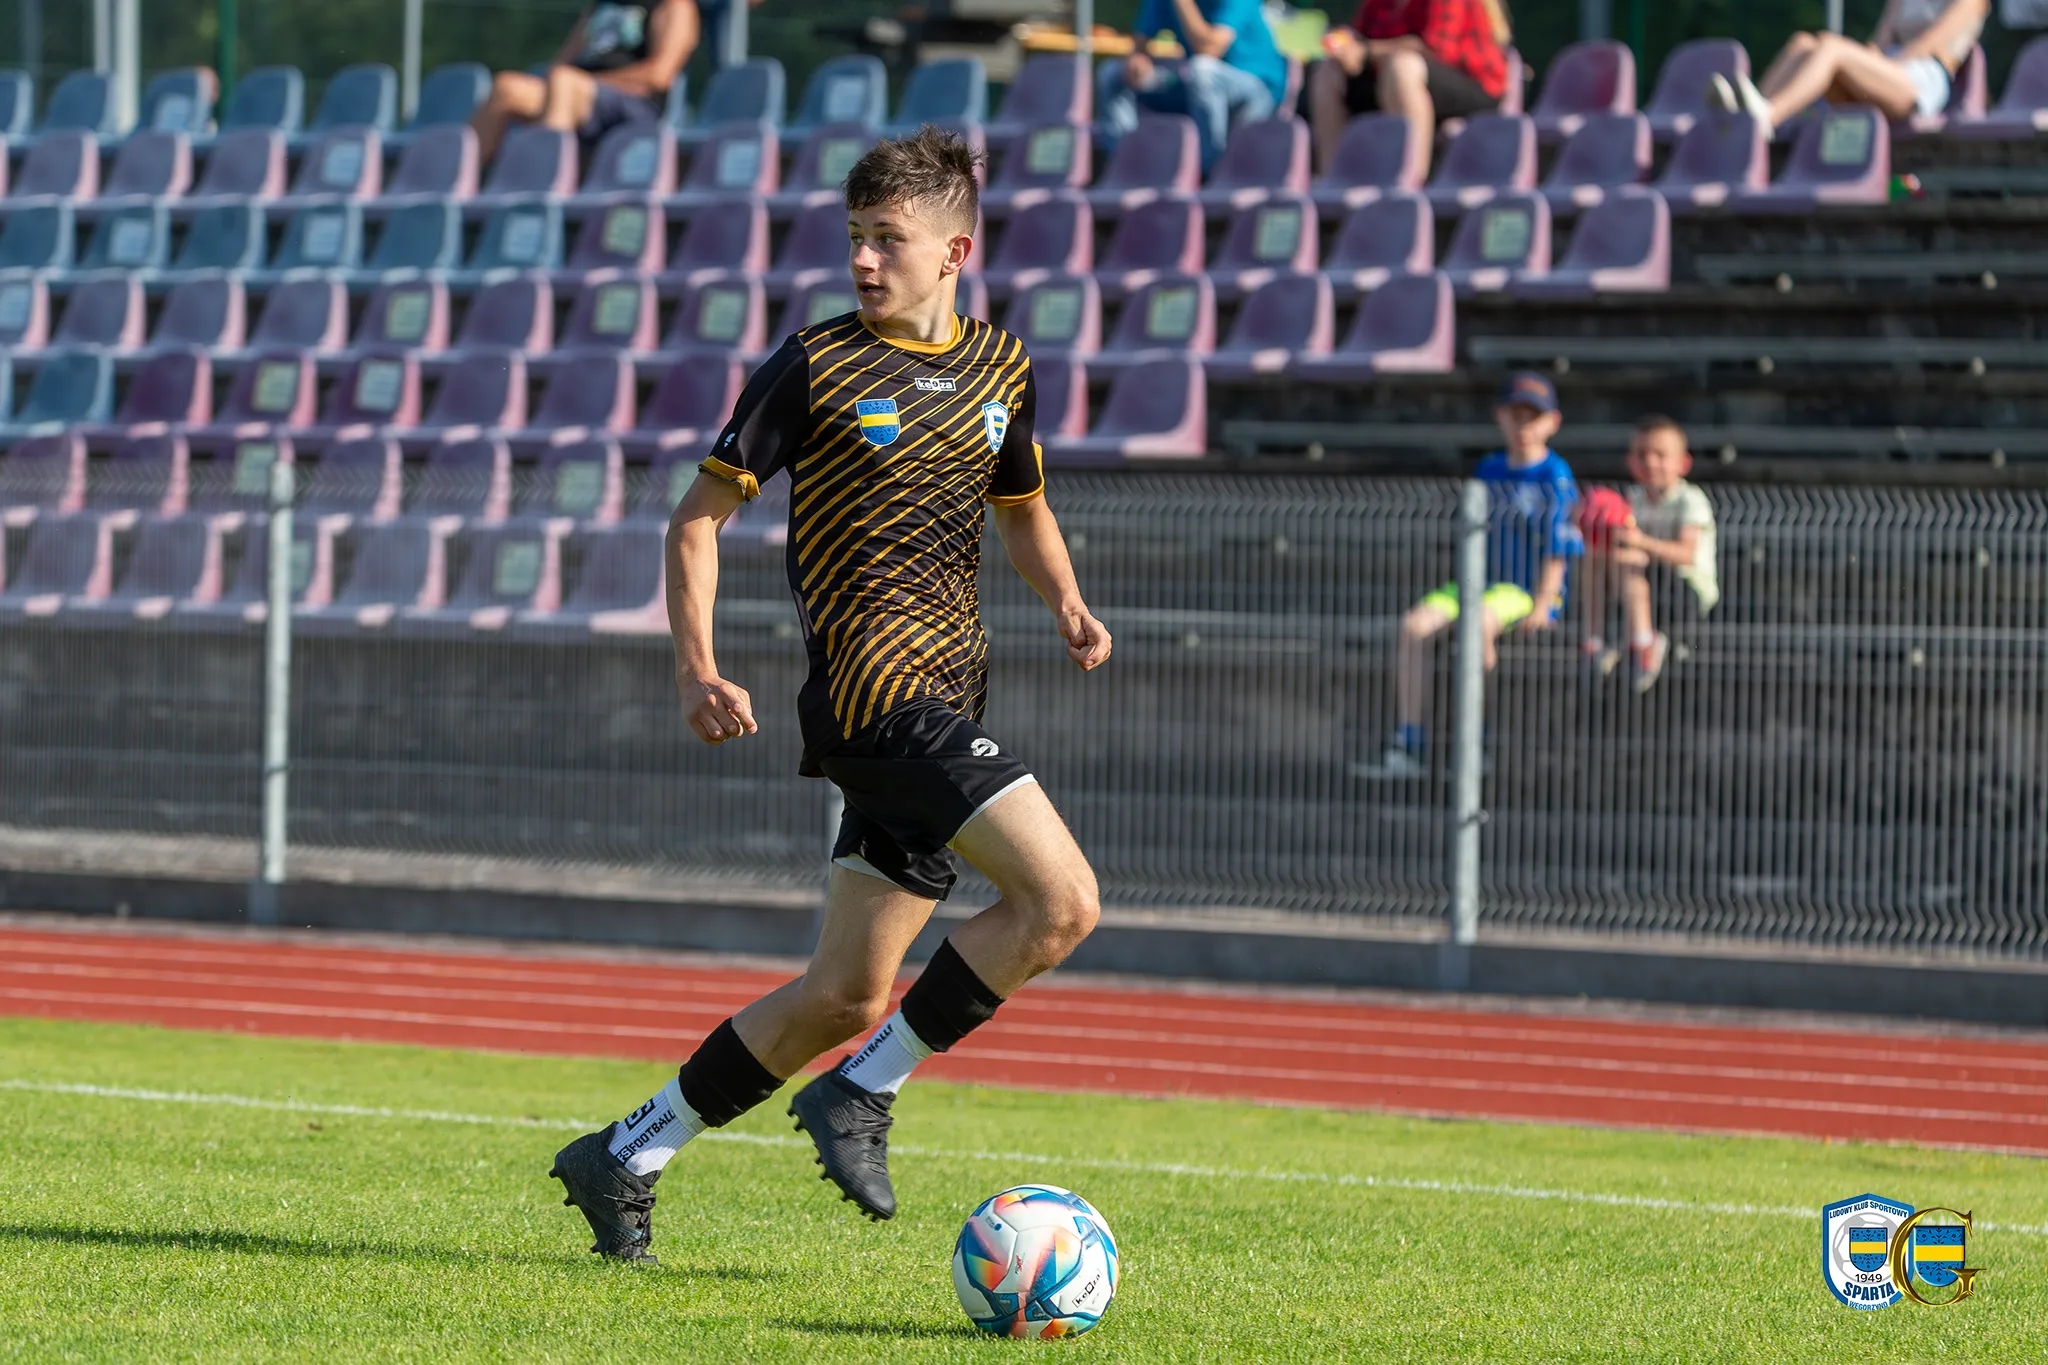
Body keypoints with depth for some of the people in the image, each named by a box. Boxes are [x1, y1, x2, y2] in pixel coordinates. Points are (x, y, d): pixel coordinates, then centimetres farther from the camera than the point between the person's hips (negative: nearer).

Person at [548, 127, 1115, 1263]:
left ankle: (626, 1156, 20)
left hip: (944, 696, 7)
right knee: (1062, 900, -20)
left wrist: (1064, 603, 8)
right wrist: (696, 667, -12)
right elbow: (700, 512, -1)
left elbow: (1022, 509, 28)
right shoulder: (818, 366, -4)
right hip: (872, 687, -7)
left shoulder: (1000, 367, 13)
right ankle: (861, 1095, -8)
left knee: (846, 998, 9)